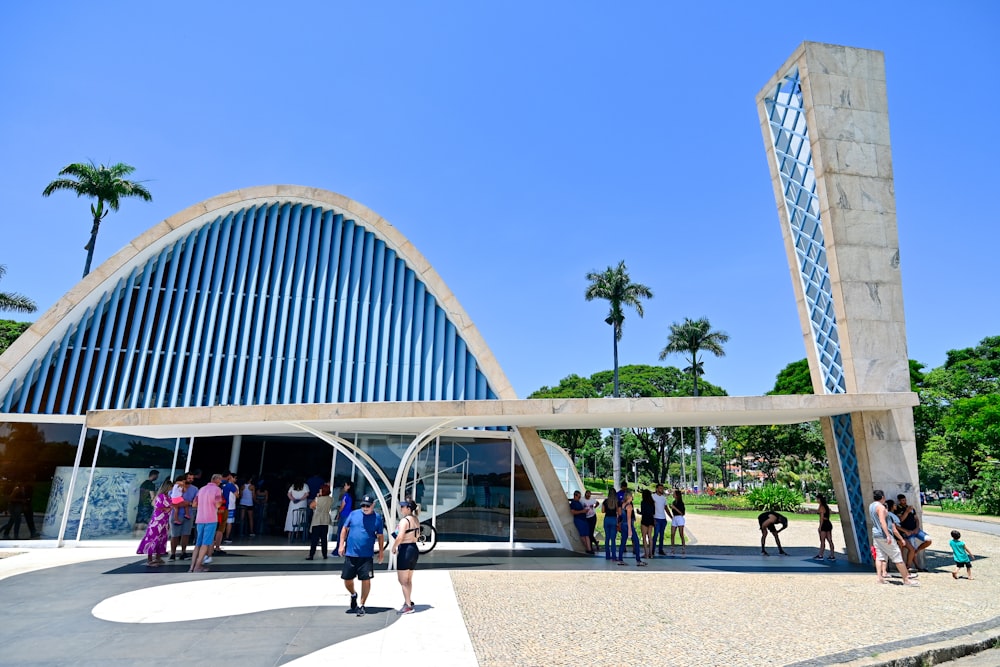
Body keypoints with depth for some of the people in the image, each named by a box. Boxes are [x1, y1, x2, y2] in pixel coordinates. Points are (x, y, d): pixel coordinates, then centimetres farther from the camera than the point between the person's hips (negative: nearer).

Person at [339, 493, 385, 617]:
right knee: (347, 579, 8)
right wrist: (341, 545, 2)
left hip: (367, 556, -1)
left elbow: (380, 536, 6)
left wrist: (381, 551, 3)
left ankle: (361, 605, 15)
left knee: (366, 580, -3)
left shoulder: (377, 518, -1)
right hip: (350, 554, 2)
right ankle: (353, 595, 39)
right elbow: (344, 529, 8)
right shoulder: (353, 514, 1)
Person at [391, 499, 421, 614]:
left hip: (405, 550, -9)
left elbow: (400, 537, -25)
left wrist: (394, 547, -10)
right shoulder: (416, 519, 8)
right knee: (409, 580, 20)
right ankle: (409, 601, 29)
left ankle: (408, 606, 4)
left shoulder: (404, 520, -18)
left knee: (402, 580, 2)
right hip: (414, 549, 9)